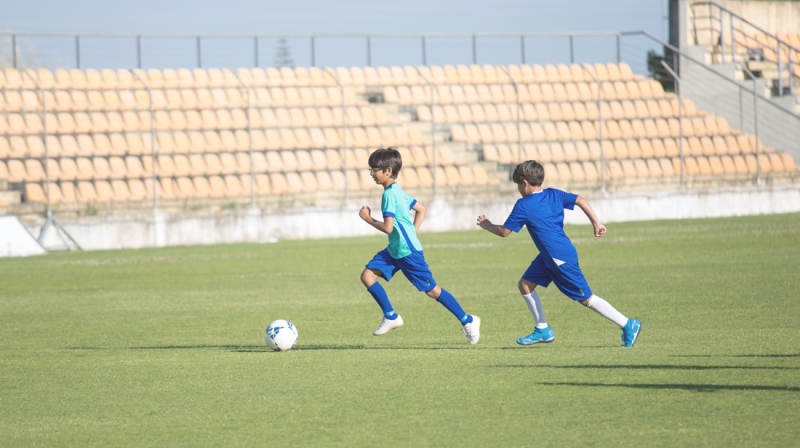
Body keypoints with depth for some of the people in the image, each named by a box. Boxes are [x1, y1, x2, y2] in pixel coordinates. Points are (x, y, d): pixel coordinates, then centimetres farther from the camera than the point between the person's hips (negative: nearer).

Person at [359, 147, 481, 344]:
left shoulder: (389, 194, -20)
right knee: (367, 276, 0)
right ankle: (391, 316, 7)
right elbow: (422, 209, 20)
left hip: (408, 252, -10)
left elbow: (387, 227, -25)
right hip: (394, 250, 10)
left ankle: (468, 321, 9)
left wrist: (367, 218, -11)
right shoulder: (398, 191, 10)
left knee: (432, 290, -1)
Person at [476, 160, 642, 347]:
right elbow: (580, 200, -1)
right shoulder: (553, 195, 6)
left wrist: (487, 225, 11)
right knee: (525, 284, 11)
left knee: (586, 299, -5)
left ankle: (629, 326, -3)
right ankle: (543, 330, 18)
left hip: (561, 259, -9)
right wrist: (596, 223, -2)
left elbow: (504, 232, -7)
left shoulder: (524, 205, -14)